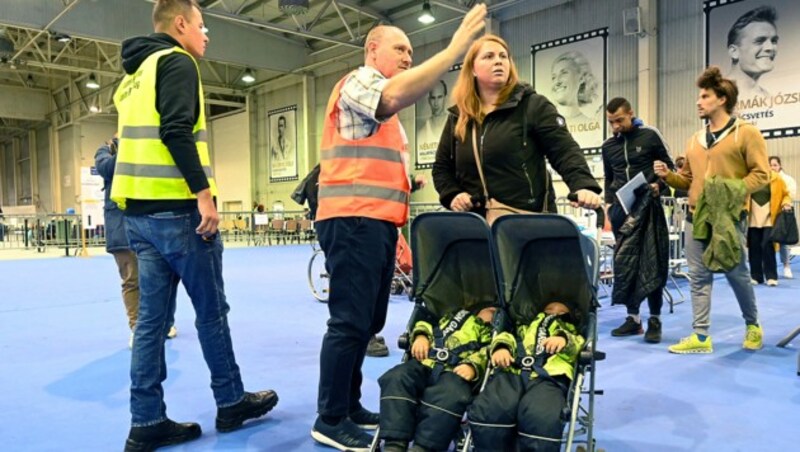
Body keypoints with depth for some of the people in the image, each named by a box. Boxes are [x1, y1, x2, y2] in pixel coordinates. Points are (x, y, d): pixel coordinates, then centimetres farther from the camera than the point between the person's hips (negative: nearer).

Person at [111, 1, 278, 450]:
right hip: (176, 208, -9)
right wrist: (204, 192, -20)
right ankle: (231, 402, 17)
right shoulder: (176, 61, -5)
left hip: (140, 210, 9)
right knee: (212, 310, 3)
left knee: (152, 316, 8)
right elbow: (176, 131, -20)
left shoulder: (136, 72, 23)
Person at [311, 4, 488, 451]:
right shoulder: (358, 81, -2)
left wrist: (395, 230, 21)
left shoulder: (386, 113, 28)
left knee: (369, 320, 11)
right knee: (351, 321, -8)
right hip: (354, 221, -10)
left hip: (377, 223, 10)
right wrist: (455, 49, -25)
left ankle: (349, 406, 22)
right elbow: (395, 96, -27)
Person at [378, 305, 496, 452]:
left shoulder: (491, 332, 25)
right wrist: (421, 336, 7)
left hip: (455, 371, -2)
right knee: (397, 378, -27)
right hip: (425, 363, 3)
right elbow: (425, 323, 30)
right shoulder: (455, 313, 33)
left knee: (451, 396, -37)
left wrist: (473, 366, -15)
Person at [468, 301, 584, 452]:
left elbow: (579, 344, 15)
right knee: (485, 412, -30)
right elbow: (506, 337, 23)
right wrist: (501, 346, -2)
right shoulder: (527, 327, 42)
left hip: (549, 377, -1)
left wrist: (565, 339, -9)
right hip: (512, 372, 2)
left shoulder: (570, 330, 38)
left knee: (542, 420, -36)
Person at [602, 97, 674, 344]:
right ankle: (633, 318, 13)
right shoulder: (608, 146, 12)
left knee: (653, 263, -3)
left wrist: (659, 186, -13)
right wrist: (608, 203, 8)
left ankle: (655, 320, 6)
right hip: (621, 210, 4)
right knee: (624, 264, 4)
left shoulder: (650, 135, 0)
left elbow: (670, 168, 5)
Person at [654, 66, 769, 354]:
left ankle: (753, 325, 30)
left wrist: (735, 191, -20)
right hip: (696, 216, 5)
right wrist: (668, 175, 0)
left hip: (728, 216, -5)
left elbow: (760, 173, -6)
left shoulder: (746, 133, -2)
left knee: (736, 273, 5)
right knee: (698, 276, 3)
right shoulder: (695, 140, 16)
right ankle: (701, 337, 8)